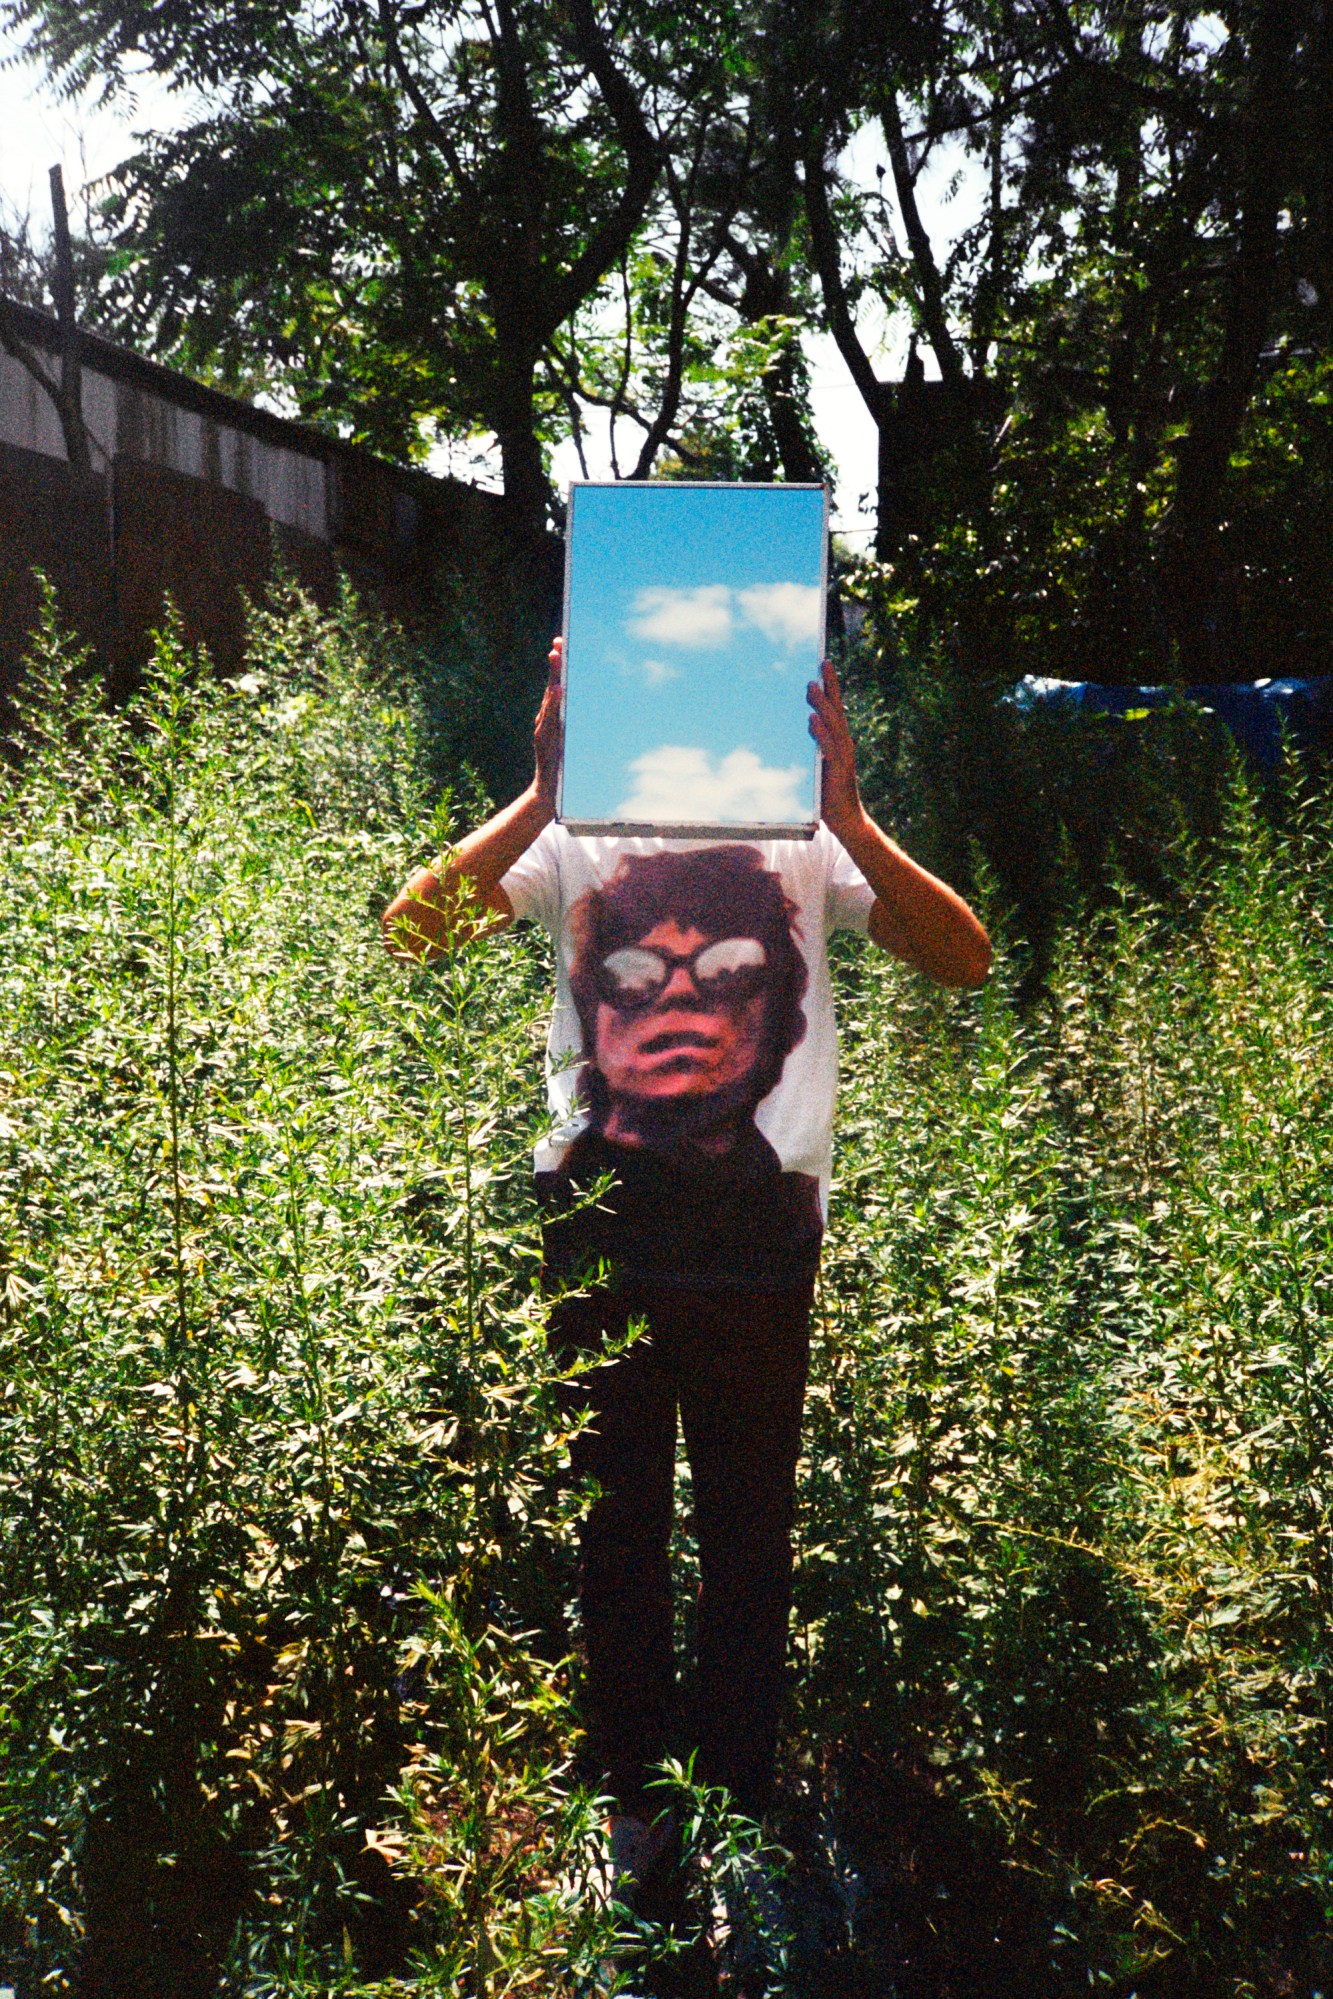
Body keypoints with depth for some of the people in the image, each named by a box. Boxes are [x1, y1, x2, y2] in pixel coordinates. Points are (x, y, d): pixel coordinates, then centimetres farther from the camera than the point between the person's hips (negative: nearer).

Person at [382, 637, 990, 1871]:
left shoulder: (803, 842, 4)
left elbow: (964, 958, -10)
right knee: (614, 1516, 13)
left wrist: (845, 813, -21)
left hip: (759, 1229, 0)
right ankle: (631, 1795, 30)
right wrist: (541, 793, -20)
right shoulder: (575, 838, 3)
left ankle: (742, 1796, 28)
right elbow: (408, 934, -11)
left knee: (750, 1521, 10)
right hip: (602, 1223, 1)